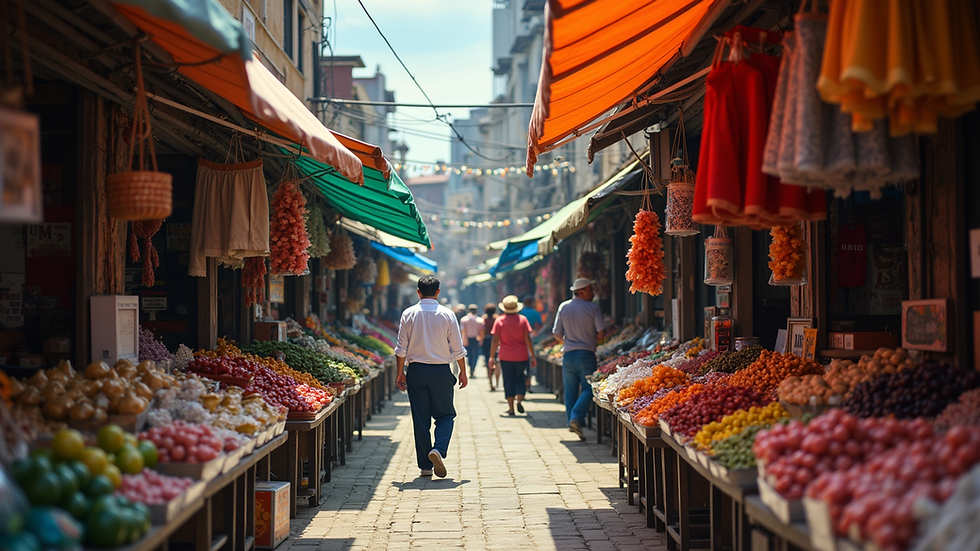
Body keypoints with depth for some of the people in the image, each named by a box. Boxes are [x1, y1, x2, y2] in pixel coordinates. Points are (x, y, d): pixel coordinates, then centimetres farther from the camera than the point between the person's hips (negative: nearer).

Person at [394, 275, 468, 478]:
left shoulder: (408, 314, -1)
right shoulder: (447, 314, -3)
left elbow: (401, 348, 0)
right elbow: (457, 348, -1)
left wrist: (400, 373, 8)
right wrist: (462, 372, 10)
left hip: (416, 370, 1)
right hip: (441, 370, -1)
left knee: (420, 418, 6)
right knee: (445, 414, 10)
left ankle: (425, 465, 8)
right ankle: (439, 450, -15)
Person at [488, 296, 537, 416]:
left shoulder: (499, 320, -2)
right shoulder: (522, 319, -1)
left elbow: (495, 340, -4)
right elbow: (527, 338, -5)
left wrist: (492, 357, 2)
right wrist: (532, 355, -1)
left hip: (506, 356, 0)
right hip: (521, 356, 0)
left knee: (508, 381, 5)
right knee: (520, 379, 14)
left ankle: (511, 408, 4)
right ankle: (519, 400, -8)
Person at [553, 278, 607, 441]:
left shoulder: (563, 307, 5)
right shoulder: (593, 308, -5)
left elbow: (557, 334, 6)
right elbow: (601, 332, -8)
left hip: (568, 354, 4)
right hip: (586, 354, -4)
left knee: (570, 391, 11)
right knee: (587, 389, 1)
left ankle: (571, 421, 11)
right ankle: (576, 418, -17)